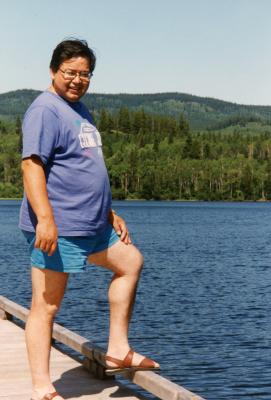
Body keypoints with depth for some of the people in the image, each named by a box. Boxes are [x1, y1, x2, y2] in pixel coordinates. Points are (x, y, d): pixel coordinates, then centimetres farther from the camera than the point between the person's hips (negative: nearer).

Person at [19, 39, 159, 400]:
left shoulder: (80, 111, 19)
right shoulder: (45, 110, -11)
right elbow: (31, 165, -22)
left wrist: (110, 214, 25)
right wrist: (45, 218, -31)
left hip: (92, 224, 10)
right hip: (56, 228, -10)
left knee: (130, 261, 19)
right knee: (46, 305, -5)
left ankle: (118, 350, 22)